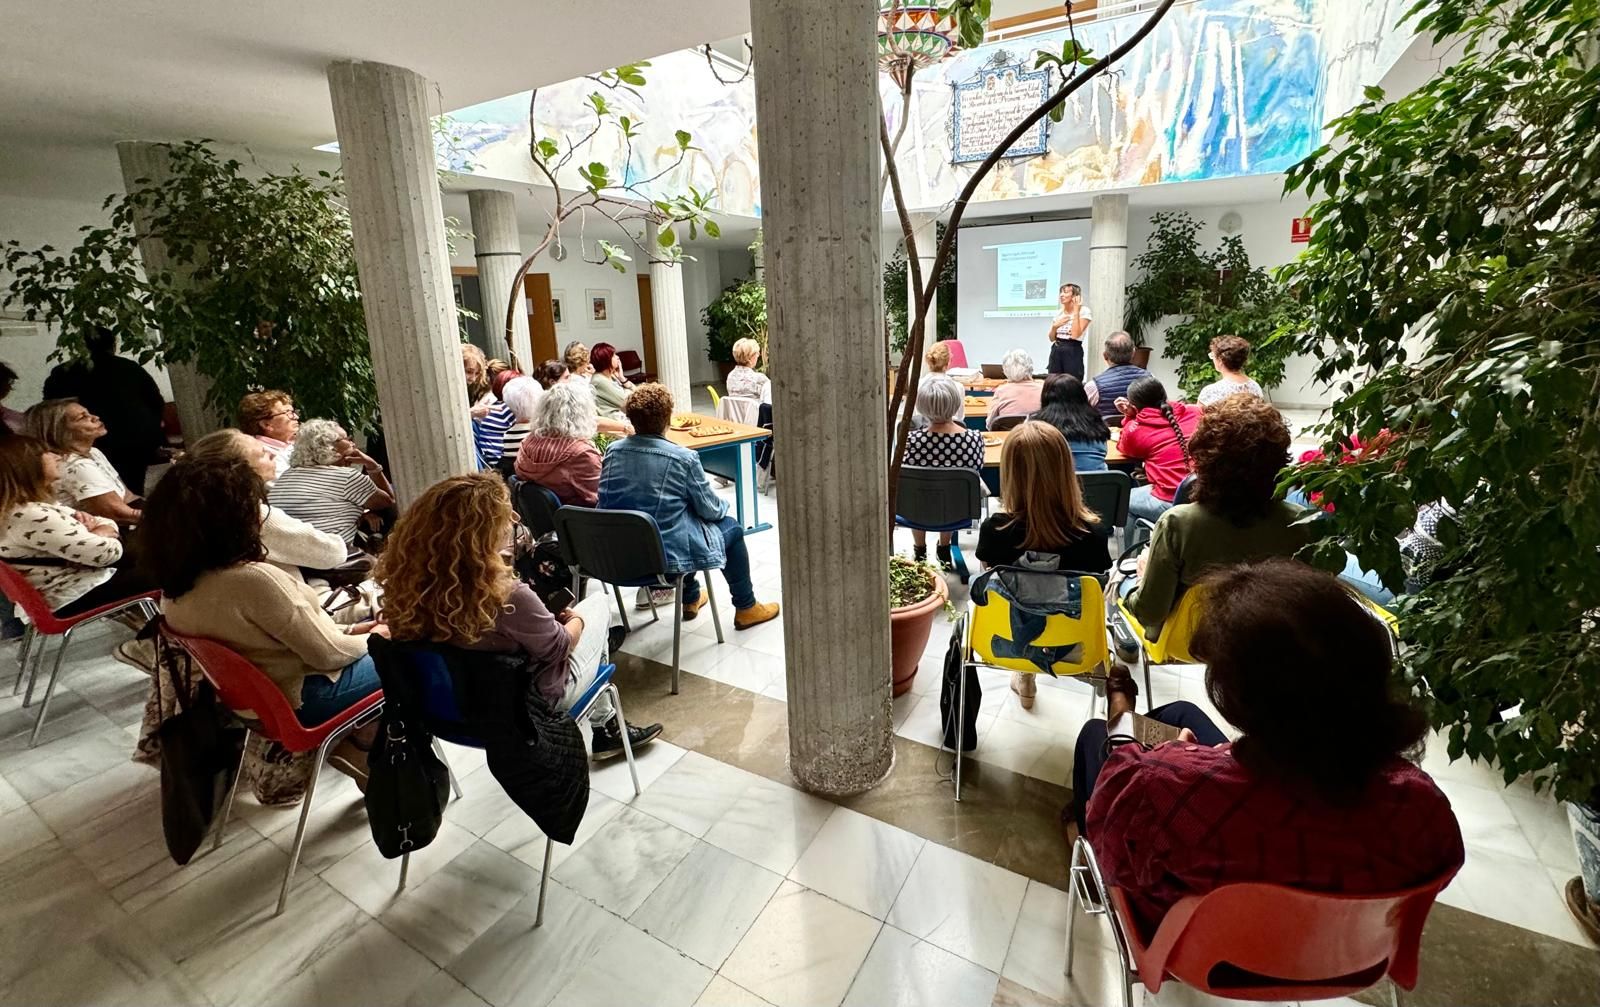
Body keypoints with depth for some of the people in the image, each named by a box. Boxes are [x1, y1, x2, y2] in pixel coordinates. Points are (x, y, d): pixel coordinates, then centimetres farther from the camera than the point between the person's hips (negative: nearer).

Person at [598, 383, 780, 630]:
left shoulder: (613, 450, -3)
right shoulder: (683, 458, -17)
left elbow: (607, 500, 11)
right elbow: (710, 510, -7)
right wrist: (723, 507, 16)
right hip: (666, 554, -6)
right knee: (732, 528, 17)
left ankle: (691, 599, 47)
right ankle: (746, 608, 29)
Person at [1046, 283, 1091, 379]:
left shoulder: (1084, 311, -4)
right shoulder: (1059, 313, 13)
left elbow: (1075, 335, -18)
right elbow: (1052, 338, 14)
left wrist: (1076, 311, -14)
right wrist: (1055, 326, -6)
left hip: (1073, 351, -5)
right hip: (1056, 351, 5)